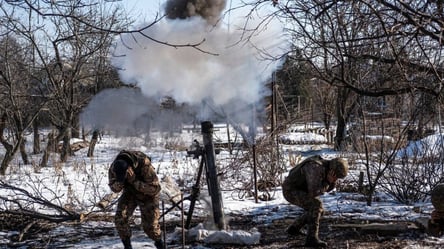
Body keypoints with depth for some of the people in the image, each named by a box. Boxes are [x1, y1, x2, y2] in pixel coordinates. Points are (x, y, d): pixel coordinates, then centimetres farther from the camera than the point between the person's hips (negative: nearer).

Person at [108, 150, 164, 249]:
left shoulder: (145, 165, -40)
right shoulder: (114, 166, -26)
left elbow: (155, 188, -36)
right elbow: (114, 188, -13)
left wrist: (134, 181, -45)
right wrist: (120, 181, -38)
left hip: (147, 195, -3)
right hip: (129, 193, 3)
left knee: (149, 225, -3)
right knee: (120, 218, -15)